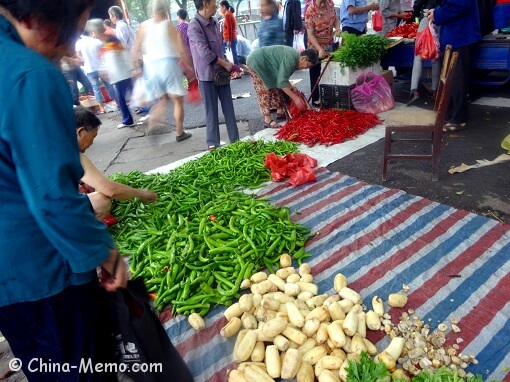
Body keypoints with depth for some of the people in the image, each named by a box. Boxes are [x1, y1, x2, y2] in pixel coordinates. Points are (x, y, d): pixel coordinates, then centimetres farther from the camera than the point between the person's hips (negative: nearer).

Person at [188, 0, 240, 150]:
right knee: (211, 110, 1)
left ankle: (235, 138, 19)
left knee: (228, 107, 9)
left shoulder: (213, 22, 10)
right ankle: (213, 142, 14)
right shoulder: (194, 26, -15)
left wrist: (227, 63, 3)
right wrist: (225, 64, -12)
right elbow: (205, 53, -20)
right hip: (207, 74, -7)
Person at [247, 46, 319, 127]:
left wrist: (291, 87, -4)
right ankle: (267, 120, -12)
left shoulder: (294, 56, 3)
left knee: (276, 87, 12)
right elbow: (282, 81, -30)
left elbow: (281, 77, 9)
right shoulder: (290, 59, -27)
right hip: (256, 62, -10)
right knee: (264, 91, -13)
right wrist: (295, 98, -29)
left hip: (265, 64, 10)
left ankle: (280, 111, 20)